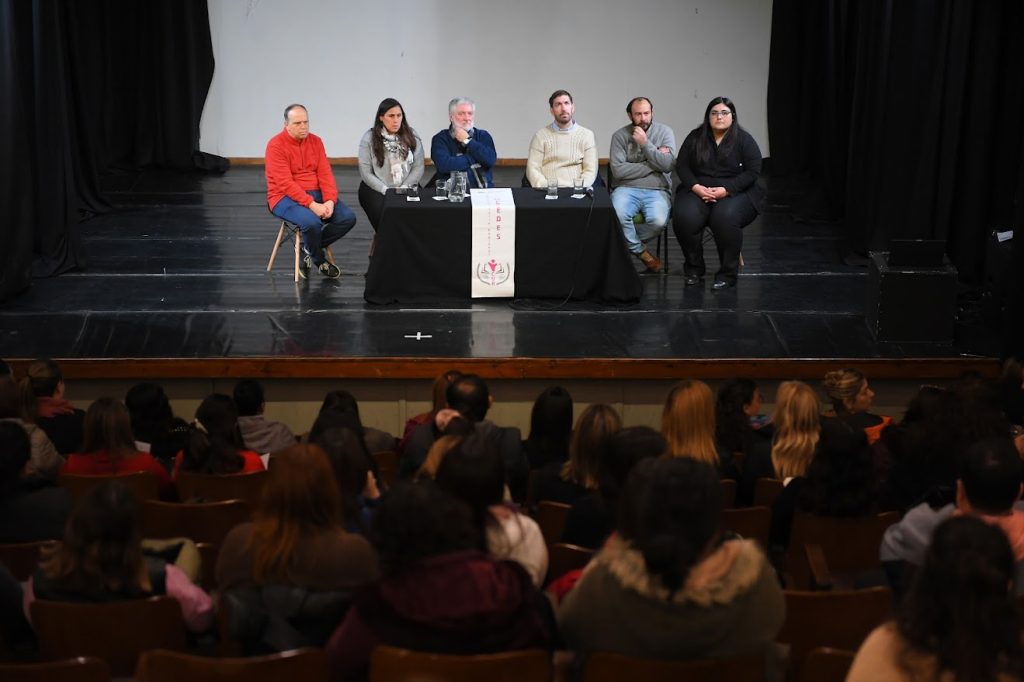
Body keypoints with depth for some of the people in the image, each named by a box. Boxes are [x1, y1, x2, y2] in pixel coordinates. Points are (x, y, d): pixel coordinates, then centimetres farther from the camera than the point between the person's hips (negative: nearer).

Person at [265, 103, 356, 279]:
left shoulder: (316, 141, 7)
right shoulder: (276, 145, -12)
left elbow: (325, 174, 2)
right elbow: (285, 184, -19)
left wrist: (330, 201, -17)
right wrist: (312, 205, -27)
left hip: (316, 194, 6)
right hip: (285, 197, -6)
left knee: (348, 217, -15)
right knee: (312, 222, -34)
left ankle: (309, 249, 2)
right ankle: (319, 259, -2)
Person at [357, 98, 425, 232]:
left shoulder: (412, 137, 6)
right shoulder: (369, 138, 0)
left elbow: (418, 168, 3)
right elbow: (366, 172, -4)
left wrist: (404, 188, -11)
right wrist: (386, 190, -14)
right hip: (376, 189, -2)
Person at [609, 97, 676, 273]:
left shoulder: (664, 132, 7)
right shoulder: (620, 136, 4)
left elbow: (667, 164, -7)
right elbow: (618, 170, -9)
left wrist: (645, 143, -10)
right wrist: (653, 164, -6)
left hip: (657, 190, 0)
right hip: (627, 189, 0)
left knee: (658, 220, -33)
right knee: (618, 215, -34)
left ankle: (628, 242, -4)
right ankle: (641, 252, -9)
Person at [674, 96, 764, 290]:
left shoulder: (744, 140, 0)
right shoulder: (695, 137, 9)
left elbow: (752, 172, -7)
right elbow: (682, 166, 7)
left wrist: (725, 190, -17)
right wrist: (696, 187, -12)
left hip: (734, 193, -2)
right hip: (698, 191, 3)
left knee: (725, 218, -36)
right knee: (685, 217, -29)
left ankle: (727, 274, -22)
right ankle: (693, 269, -9)